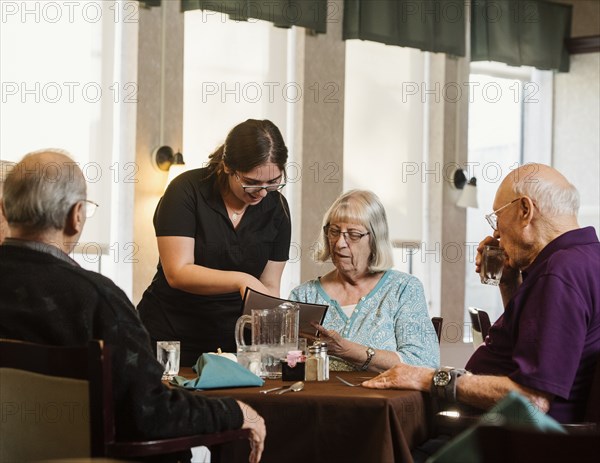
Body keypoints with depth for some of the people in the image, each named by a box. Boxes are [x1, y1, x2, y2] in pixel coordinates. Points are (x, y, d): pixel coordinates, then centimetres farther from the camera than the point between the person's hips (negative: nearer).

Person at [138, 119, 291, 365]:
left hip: (232, 340, 3)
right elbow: (177, 273, -16)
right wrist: (241, 280, -27)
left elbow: (269, 287, 4)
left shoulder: (276, 207, 1)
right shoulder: (187, 190, -10)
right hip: (169, 334, -3)